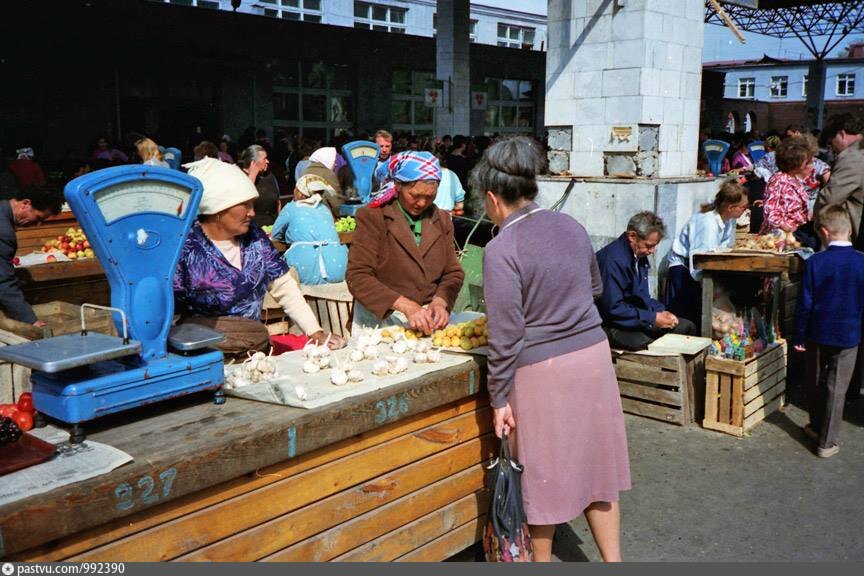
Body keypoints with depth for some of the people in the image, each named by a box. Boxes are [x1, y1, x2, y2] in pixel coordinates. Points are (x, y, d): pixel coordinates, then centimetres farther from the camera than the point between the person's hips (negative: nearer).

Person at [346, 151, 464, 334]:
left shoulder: (442, 220, 12)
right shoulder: (371, 216, -5)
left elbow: (454, 273, 11)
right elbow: (357, 277, -13)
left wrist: (440, 302, -12)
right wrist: (405, 306, -23)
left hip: (427, 317, 5)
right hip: (379, 317, -5)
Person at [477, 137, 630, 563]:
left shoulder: (502, 249, -16)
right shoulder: (571, 226, 4)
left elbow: (506, 334, -16)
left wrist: (499, 398, -7)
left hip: (543, 371, -6)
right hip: (594, 353, 6)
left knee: (543, 475, 12)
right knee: (595, 464, 17)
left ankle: (541, 562, 30)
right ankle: (612, 560, 28)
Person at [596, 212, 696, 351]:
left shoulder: (640, 255, 8)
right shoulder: (614, 260, -22)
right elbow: (612, 309, -25)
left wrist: (661, 311, 0)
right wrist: (652, 319, -18)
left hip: (635, 317, 9)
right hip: (611, 326, -9)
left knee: (686, 327, 4)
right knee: (645, 343, -34)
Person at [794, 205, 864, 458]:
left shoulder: (814, 263, -13)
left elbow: (805, 304, -9)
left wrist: (799, 336, 0)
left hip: (818, 333, 0)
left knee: (815, 384, 19)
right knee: (837, 389, 7)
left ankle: (816, 427, 36)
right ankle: (827, 442, 12)